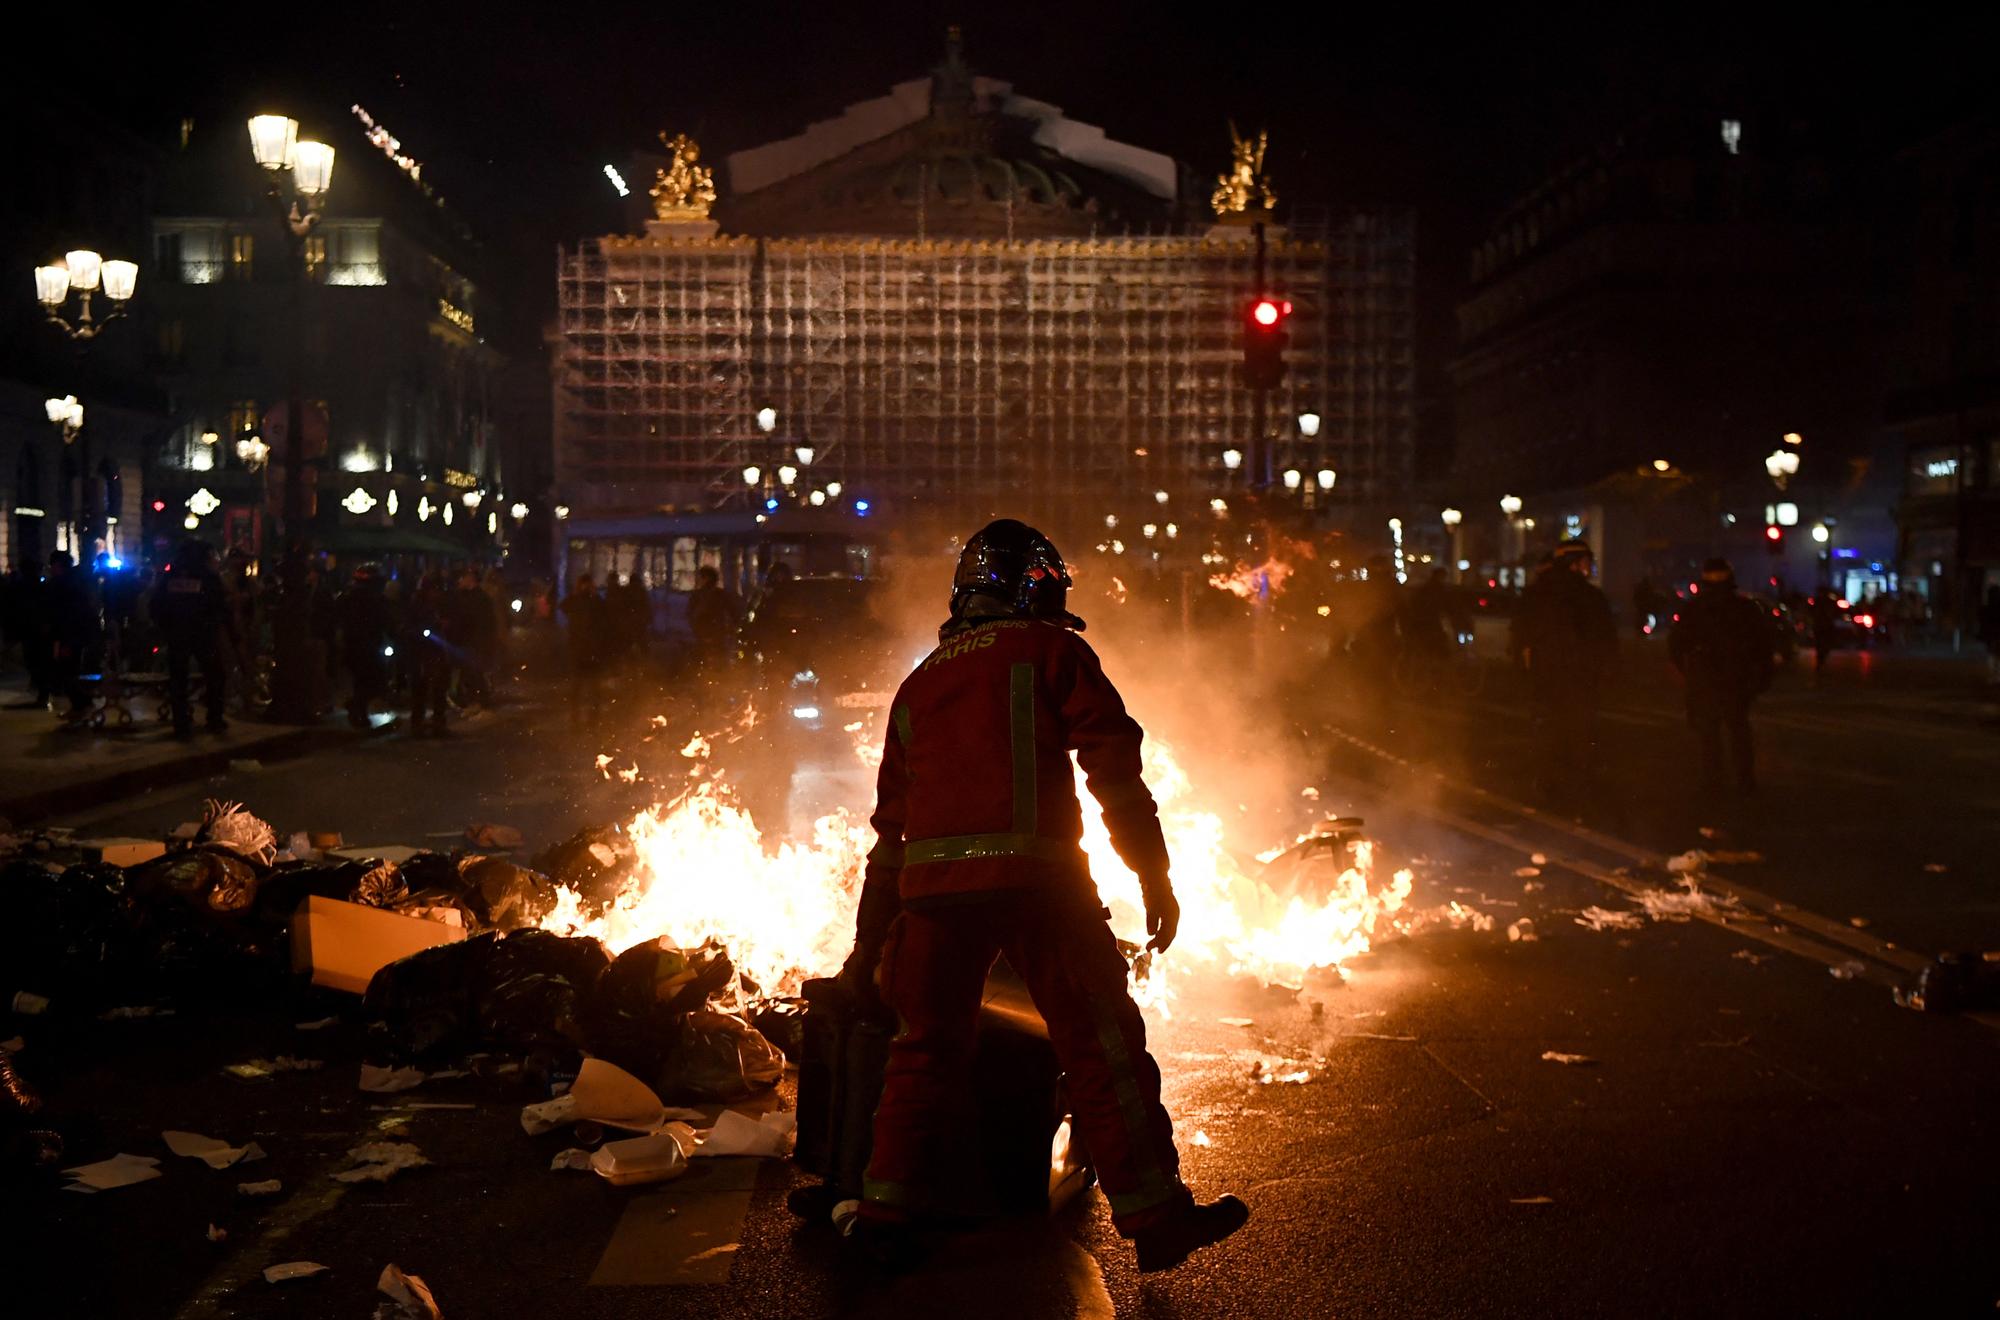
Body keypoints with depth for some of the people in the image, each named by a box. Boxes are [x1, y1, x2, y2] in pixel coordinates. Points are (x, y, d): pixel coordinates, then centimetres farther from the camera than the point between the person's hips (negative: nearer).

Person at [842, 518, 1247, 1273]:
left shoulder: (919, 682, 24)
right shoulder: (1049, 649, 9)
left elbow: (891, 824, 25)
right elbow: (1113, 766, -2)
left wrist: (868, 947, 28)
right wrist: (1155, 876, 1)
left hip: (933, 884, 5)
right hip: (1034, 874, -5)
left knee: (927, 1045, 16)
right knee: (1102, 1043, 4)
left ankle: (886, 1213, 19)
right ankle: (1155, 1217, 9)